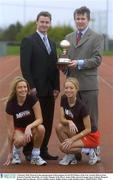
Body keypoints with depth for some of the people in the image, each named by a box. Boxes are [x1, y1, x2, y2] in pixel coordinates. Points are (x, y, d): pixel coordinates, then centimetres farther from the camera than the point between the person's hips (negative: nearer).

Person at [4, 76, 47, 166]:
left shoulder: (32, 99, -18)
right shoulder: (11, 105, -19)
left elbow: (40, 119, -19)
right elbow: (10, 129, -16)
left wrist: (29, 127, -41)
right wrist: (10, 152, -14)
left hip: (31, 127, 1)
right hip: (18, 129, -1)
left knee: (41, 128, -34)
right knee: (20, 140, -37)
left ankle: (35, 156, -12)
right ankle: (16, 152, 1)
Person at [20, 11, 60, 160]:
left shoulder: (52, 43, 17)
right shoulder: (28, 41, -4)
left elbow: (55, 67, 16)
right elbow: (25, 66, -11)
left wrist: (56, 87, 7)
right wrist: (31, 86, -16)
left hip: (49, 91, 6)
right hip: (36, 90, -6)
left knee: (48, 122, 7)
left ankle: (43, 151, 15)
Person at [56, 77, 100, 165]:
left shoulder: (81, 106, -25)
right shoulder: (64, 99, -7)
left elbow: (88, 129, -21)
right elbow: (62, 119, -6)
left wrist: (72, 139, -26)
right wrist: (69, 122, -29)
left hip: (90, 136, -7)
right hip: (77, 131, 7)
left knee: (63, 147, -25)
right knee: (59, 127, -19)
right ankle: (71, 156, -3)